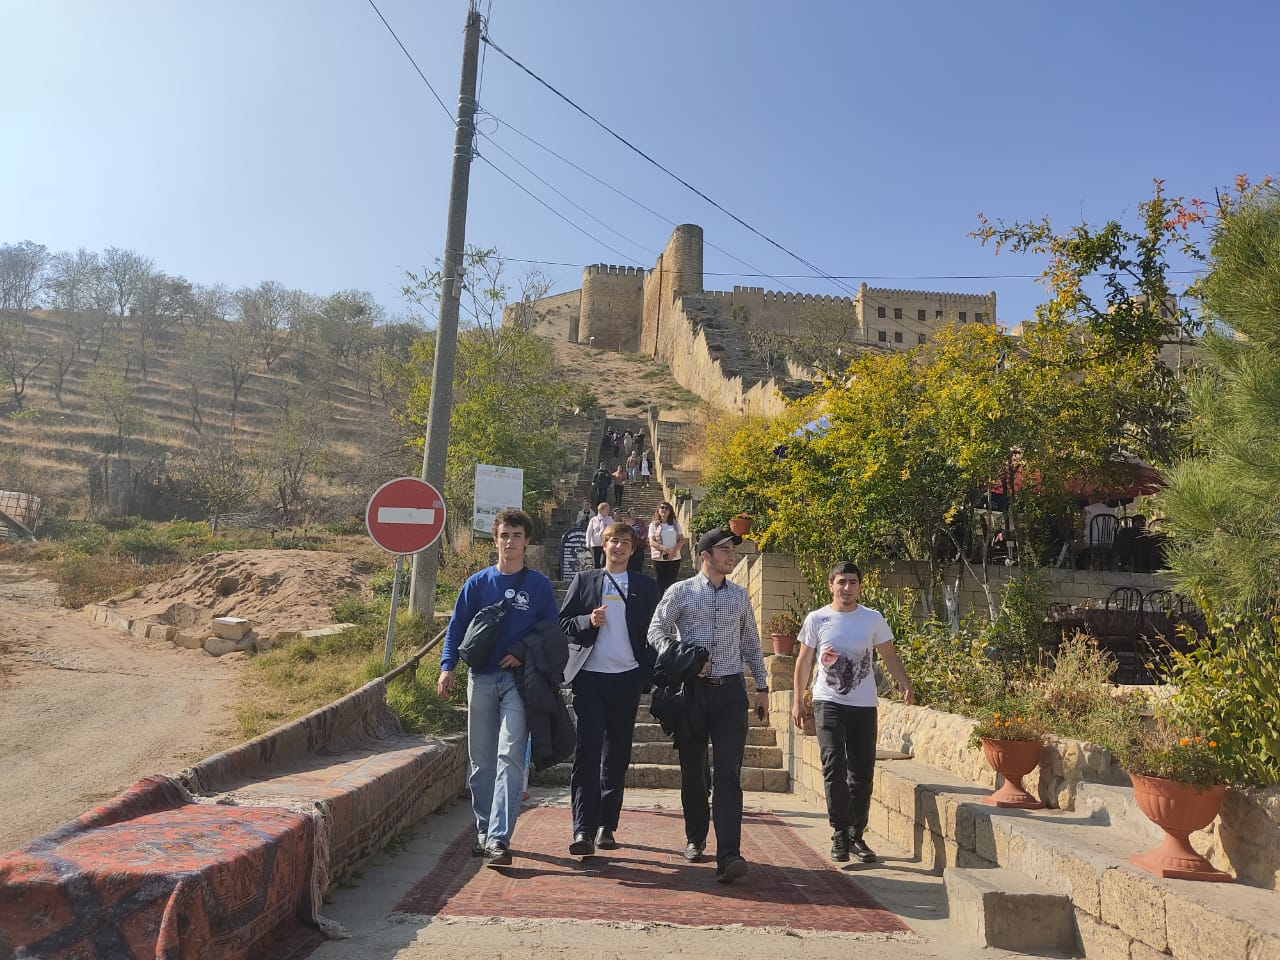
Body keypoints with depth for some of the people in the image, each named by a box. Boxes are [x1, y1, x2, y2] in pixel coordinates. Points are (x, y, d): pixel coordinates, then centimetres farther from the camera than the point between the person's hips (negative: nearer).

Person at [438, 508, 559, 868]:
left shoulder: (539, 586, 2)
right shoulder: (477, 583, 6)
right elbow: (457, 627, 5)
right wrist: (447, 667, -7)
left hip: (519, 680, -2)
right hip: (481, 679, 3)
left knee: (509, 758, -11)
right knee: (481, 761, 10)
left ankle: (499, 839, -11)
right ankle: (484, 831, 23)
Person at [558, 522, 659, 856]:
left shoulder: (646, 587, 10)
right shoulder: (583, 581, 9)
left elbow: (653, 634, 9)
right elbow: (563, 623, 7)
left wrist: (648, 676, 1)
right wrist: (587, 621, -12)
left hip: (626, 679, 1)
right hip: (589, 678, -1)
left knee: (617, 755, 8)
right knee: (587, 752, -8)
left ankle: (607, 825, 19)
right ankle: (583, 830, -7)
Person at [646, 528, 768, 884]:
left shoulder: (740, 596, 12)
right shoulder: (681, 591, 1)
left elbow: (751, 643, 18)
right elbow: (656, 631, -4)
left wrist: (761, 686, 15)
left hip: (730, 691, 1)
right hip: (692, 690, -1)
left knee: (728, 773, -9)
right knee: (692, 770, 10)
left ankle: (728, 855, -11)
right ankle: (695, 838, 31)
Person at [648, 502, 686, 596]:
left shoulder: (675, 524, 11)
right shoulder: (654, 525, 4)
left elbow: (682, 539, 5)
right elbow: (652, 542, -5)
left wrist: (674, 550, -13)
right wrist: (665, 548, -20)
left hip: (675, 558, 2)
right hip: (659, 559, -2)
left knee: (671, 584, 5)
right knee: (659, 584, -1)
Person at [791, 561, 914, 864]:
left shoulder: (873, 619, 4)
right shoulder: (817, 619, 1)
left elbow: (889, 655, 10)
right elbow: (804, 661, 7)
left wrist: (904, 682, -9)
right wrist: (798, 700, 3)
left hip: (864, 705, 2)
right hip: (828, 703, -2)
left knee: (862, 773, 6)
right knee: (834, 767, -12)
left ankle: (856, 836, 19)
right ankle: (840, 834, 1)